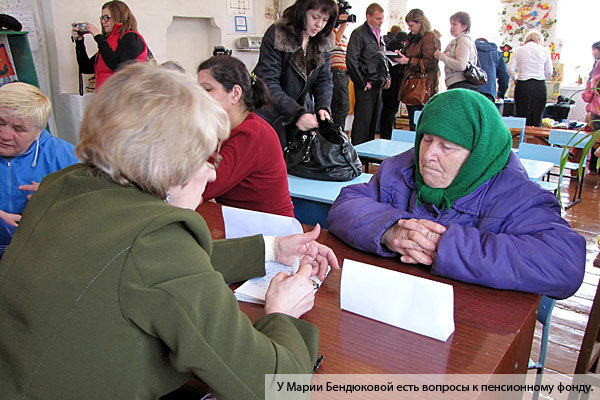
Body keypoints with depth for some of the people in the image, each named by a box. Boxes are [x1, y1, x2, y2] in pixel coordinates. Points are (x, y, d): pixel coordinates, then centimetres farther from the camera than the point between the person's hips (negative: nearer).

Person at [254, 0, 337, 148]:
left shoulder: (324, 40, 0)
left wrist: (323, 106, -19)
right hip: (271, 112, -5)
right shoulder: (276, 34, -19)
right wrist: (297, 113, -34)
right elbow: (268, 82, -25)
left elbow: (324, 78, 2)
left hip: (302, 110, 5)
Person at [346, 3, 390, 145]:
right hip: (366, 86, -8)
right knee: (362, 121, -7)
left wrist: (387, 77, 14)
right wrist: (362, 82, -14)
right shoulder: (359, 33, -7)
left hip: (378, 85, 8)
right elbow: (351, 60, -16)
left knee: (373, 121, 10)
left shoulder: (379, 35, 18)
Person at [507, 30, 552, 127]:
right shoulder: (545, 50, 6)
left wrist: (515, 79, 19)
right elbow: (549, 72, 7)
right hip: (539, 86, 0)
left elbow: (510, 69, 1)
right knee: (536, 120, 4)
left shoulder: (518, 50, 6)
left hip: (522, 85, 0)